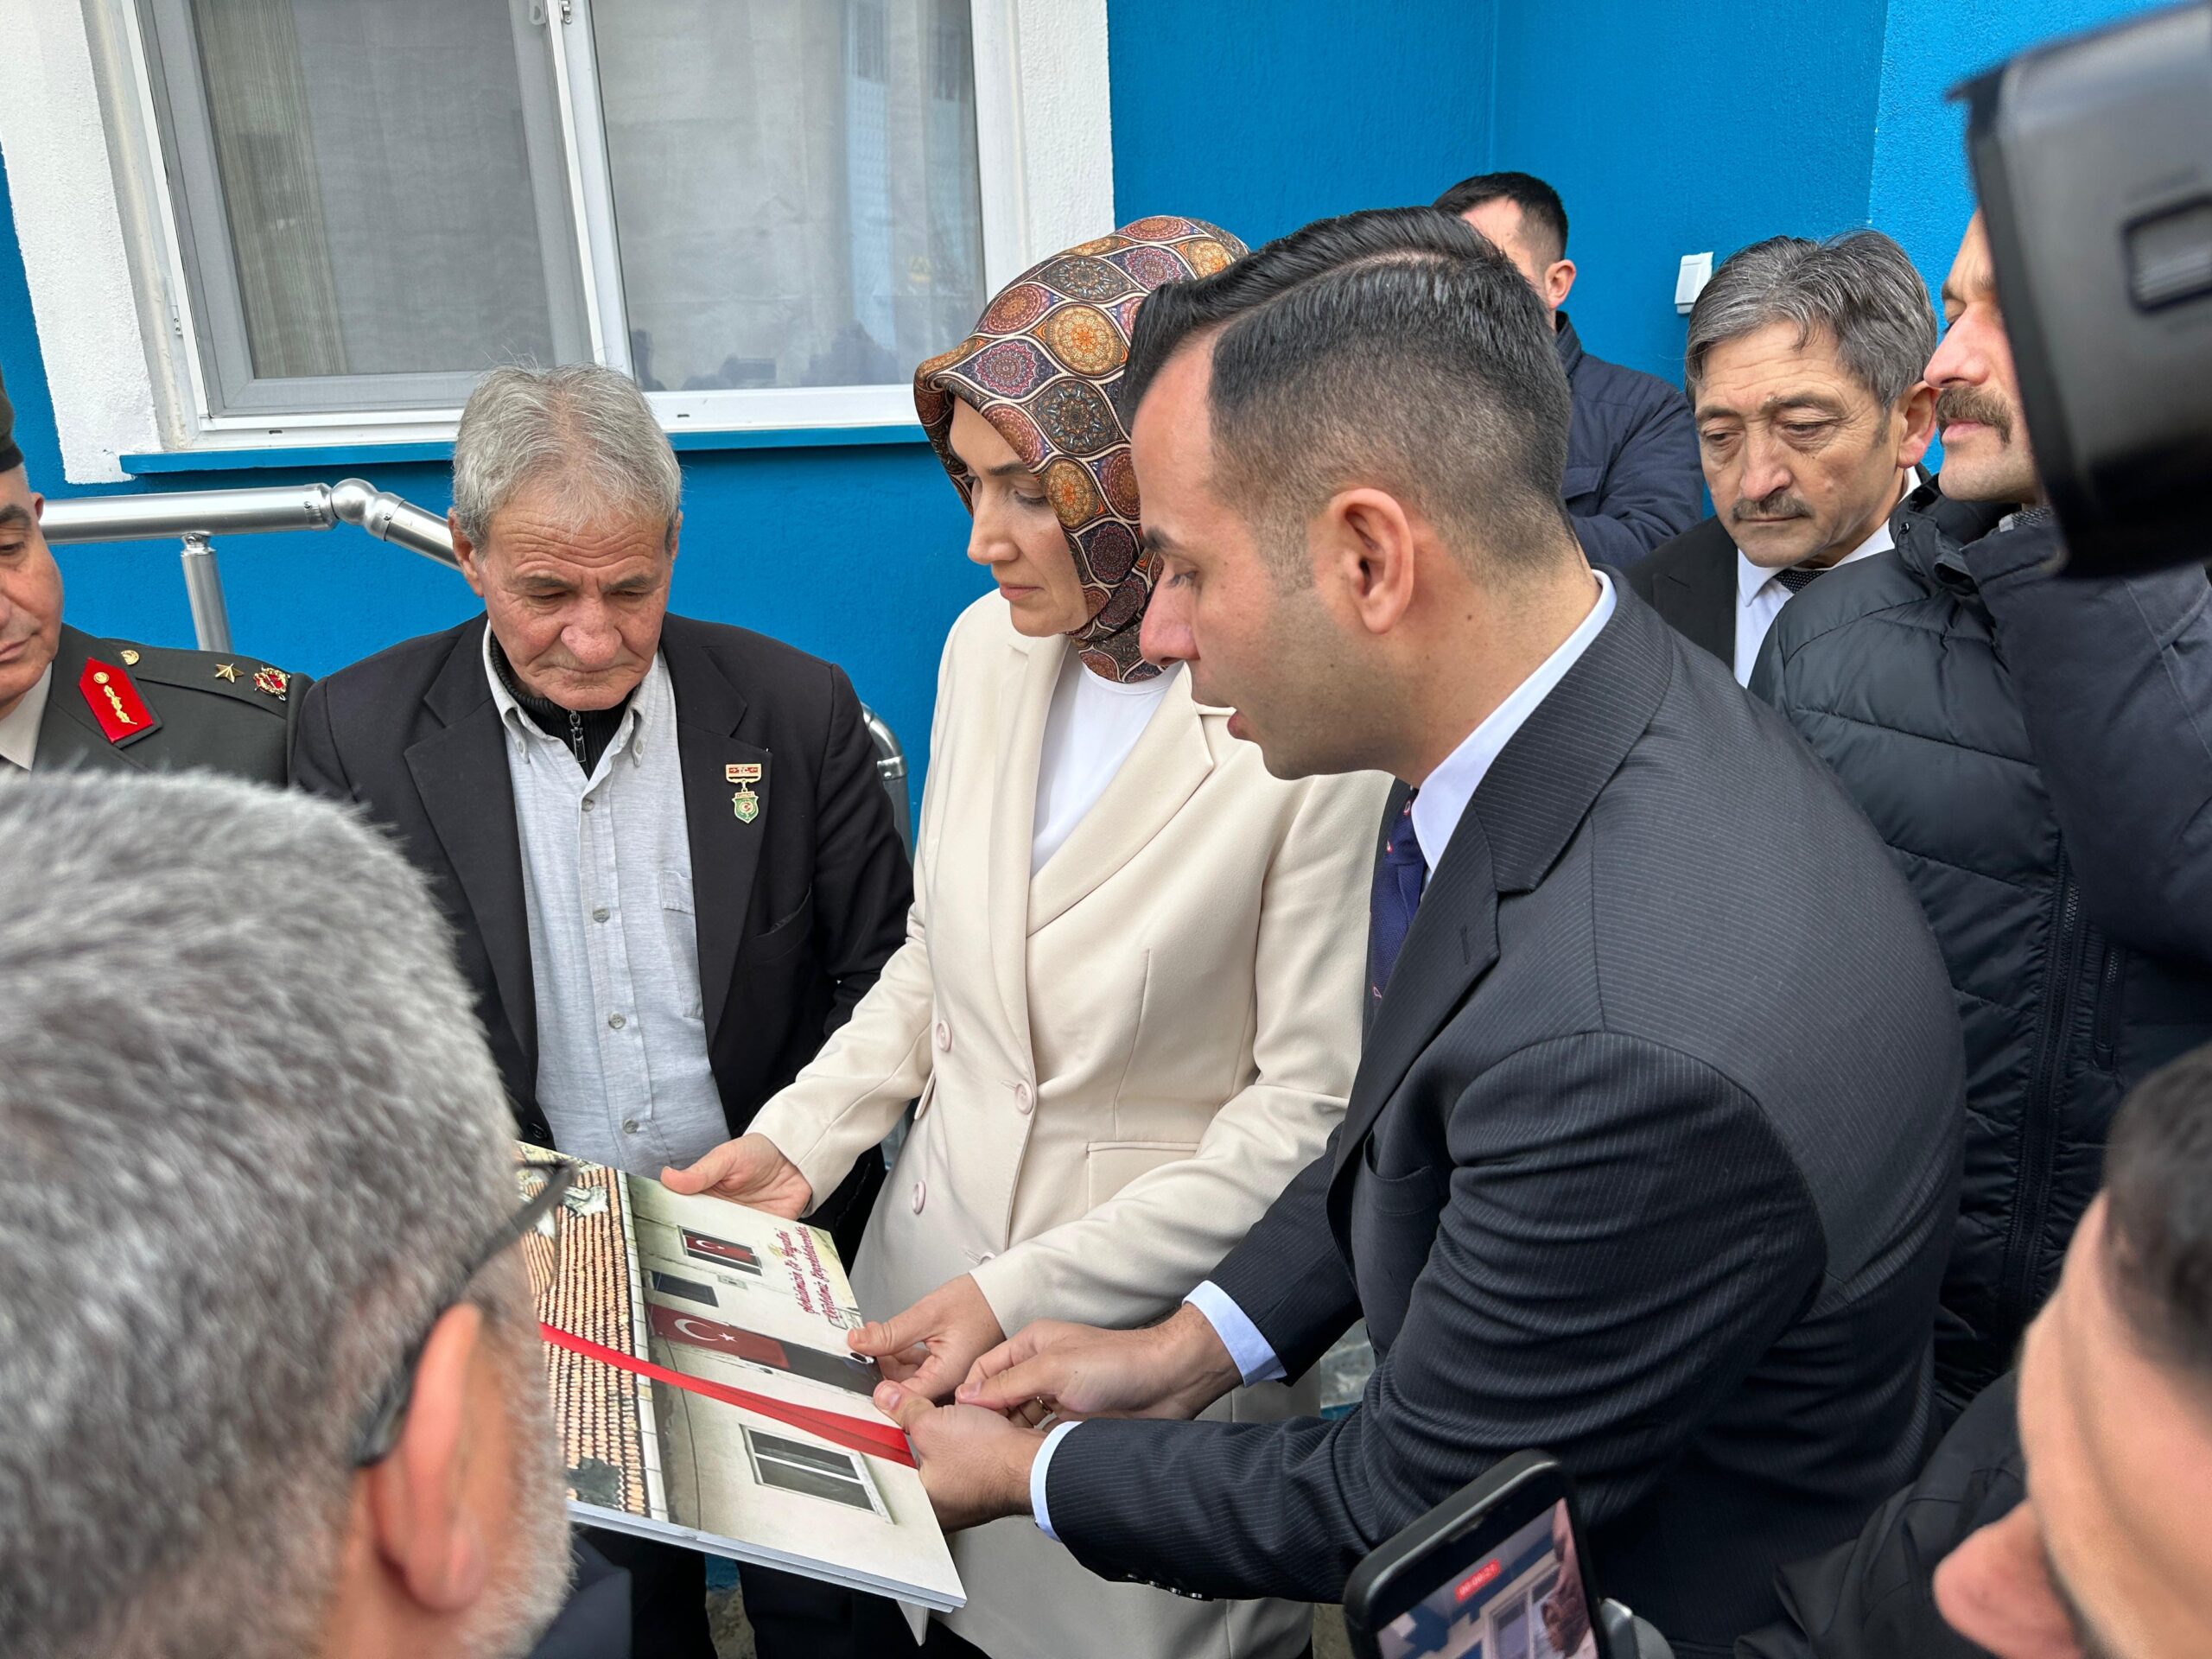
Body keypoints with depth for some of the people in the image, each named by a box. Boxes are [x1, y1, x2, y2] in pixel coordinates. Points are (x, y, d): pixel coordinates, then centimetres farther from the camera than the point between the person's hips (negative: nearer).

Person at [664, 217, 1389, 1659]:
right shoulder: (988, 648, -2)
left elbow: (1305, 1104, -18)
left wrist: (1025, 1295, -18)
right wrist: (800, 1140, -2)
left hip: (1152, 1313, -5)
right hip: (932, 1268, 5)